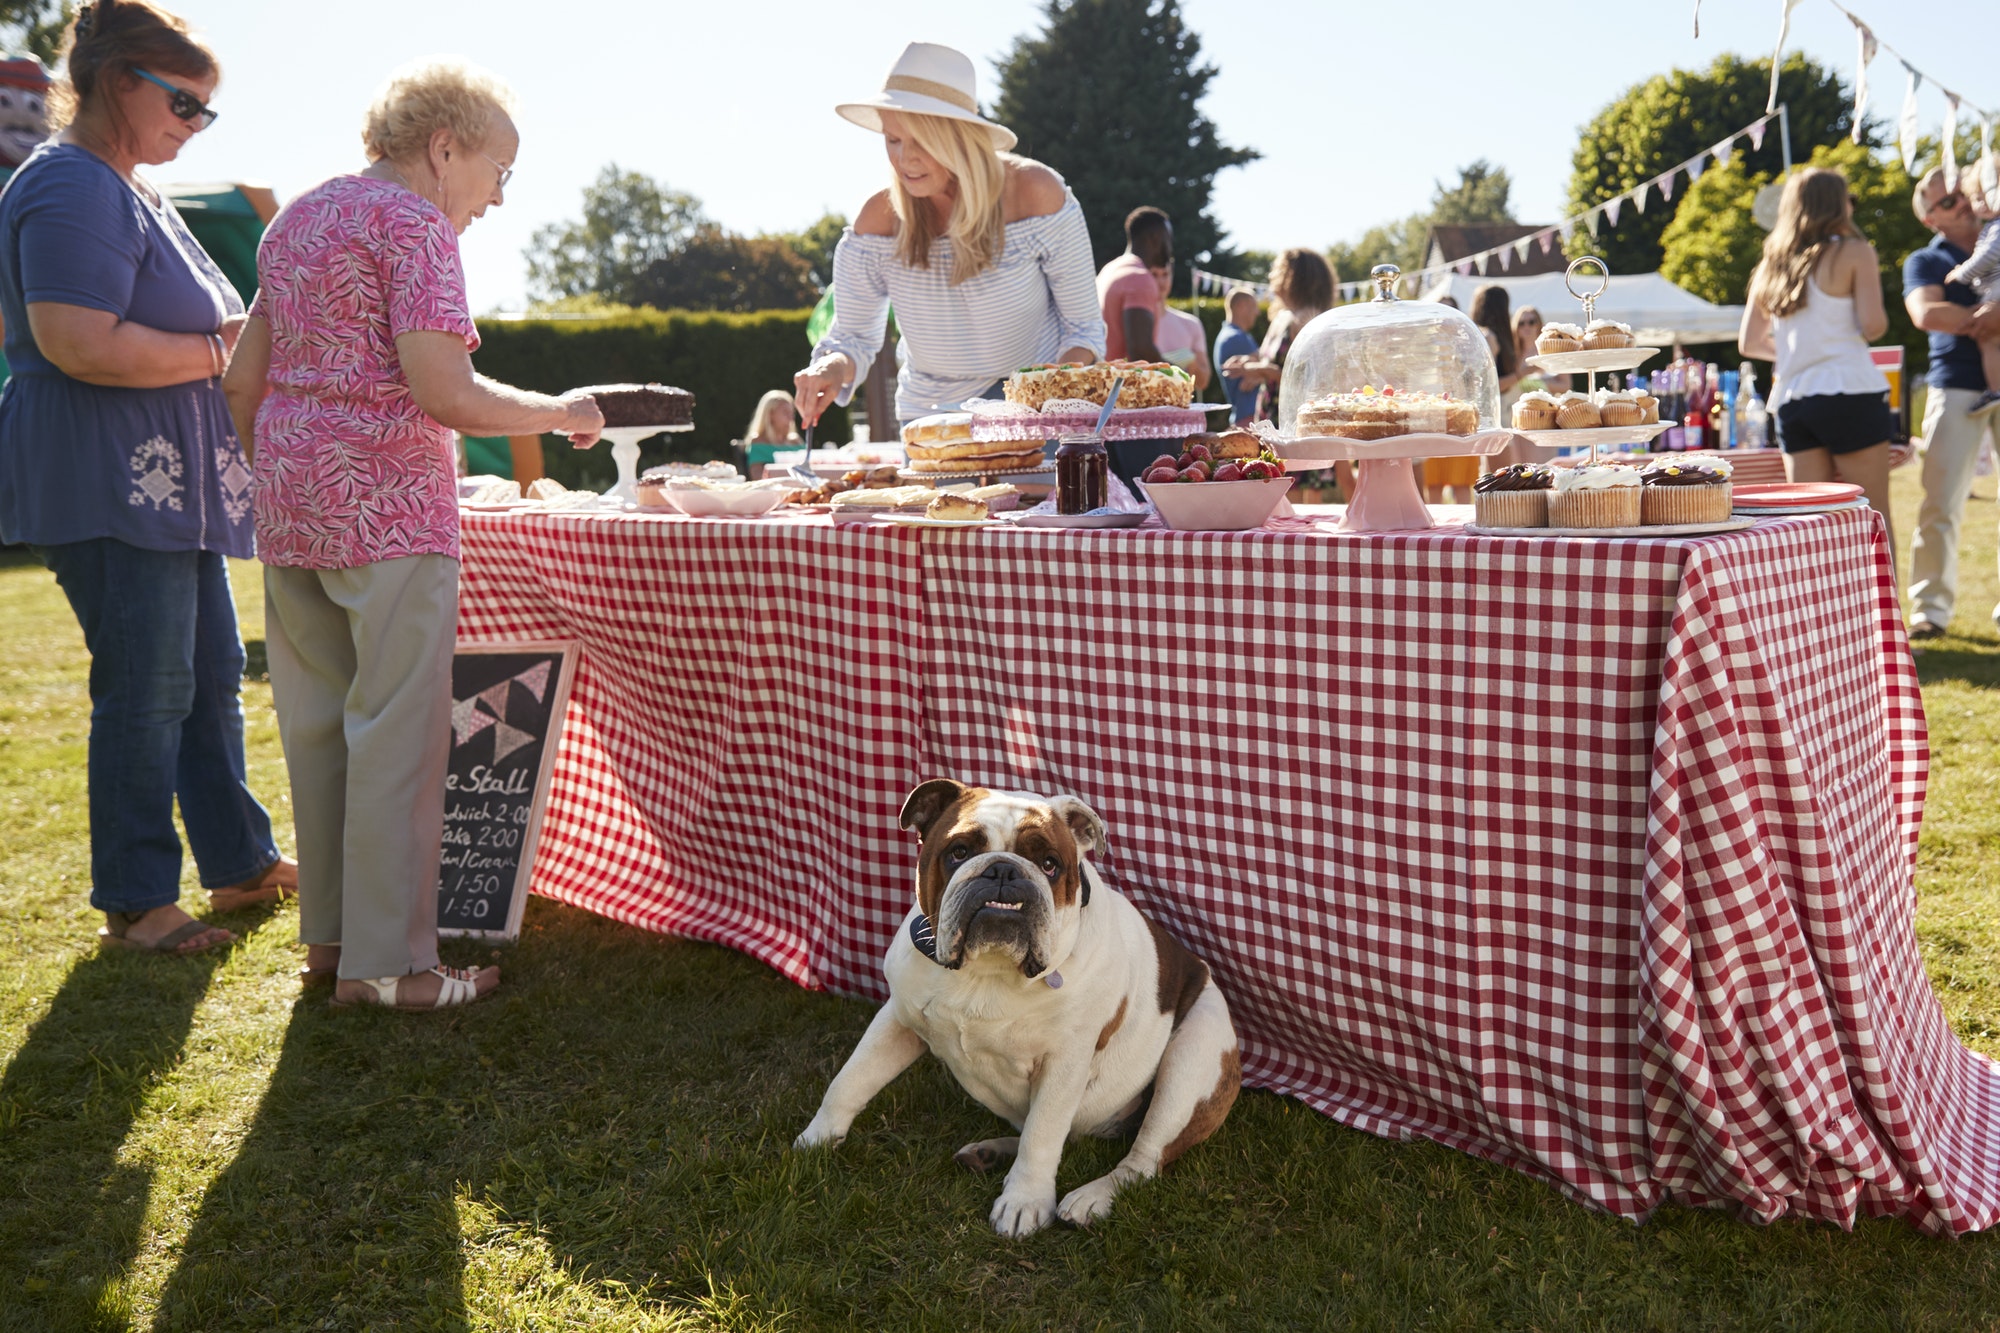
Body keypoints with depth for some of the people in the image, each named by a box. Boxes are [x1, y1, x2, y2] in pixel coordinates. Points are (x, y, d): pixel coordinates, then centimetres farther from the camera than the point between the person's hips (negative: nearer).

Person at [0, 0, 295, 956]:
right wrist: (221, 348, -17)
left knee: (213, 674, 15)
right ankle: (134, 904, 7)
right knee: (147, 689, -5)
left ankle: (240, 862, 27)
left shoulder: (128, 191, 20)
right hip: (109, 481, -11)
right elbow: (78, 342, -25)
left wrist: (235, 336, 11)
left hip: (170, 481, 11)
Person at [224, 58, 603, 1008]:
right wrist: (562, 414, -7)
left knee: (317, 724, 13)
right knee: (398, 729, -4)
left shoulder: (298, 217, 18)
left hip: (290, 502, 9)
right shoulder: (411, 222, -9)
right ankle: (386, 963, 0)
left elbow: (244, 379, 19)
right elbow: (445, 394, -19)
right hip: (386, 504, -9)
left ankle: (329, 935, 22)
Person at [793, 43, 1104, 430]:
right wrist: (835, 366, -20)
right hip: (929, 418, 2)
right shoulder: (878, 220, -8)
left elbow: (1084, 329, -5)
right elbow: (853, 335, 4)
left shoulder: (1036, 194, -11)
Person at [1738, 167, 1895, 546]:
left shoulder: (1771, 265, 13)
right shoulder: (1853, 252, -2)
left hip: (1791, 400, 5)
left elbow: (1749, 342, 14)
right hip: (1850, 393, -5)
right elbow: (1873, 325, -11)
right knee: (1874, 515, 1)